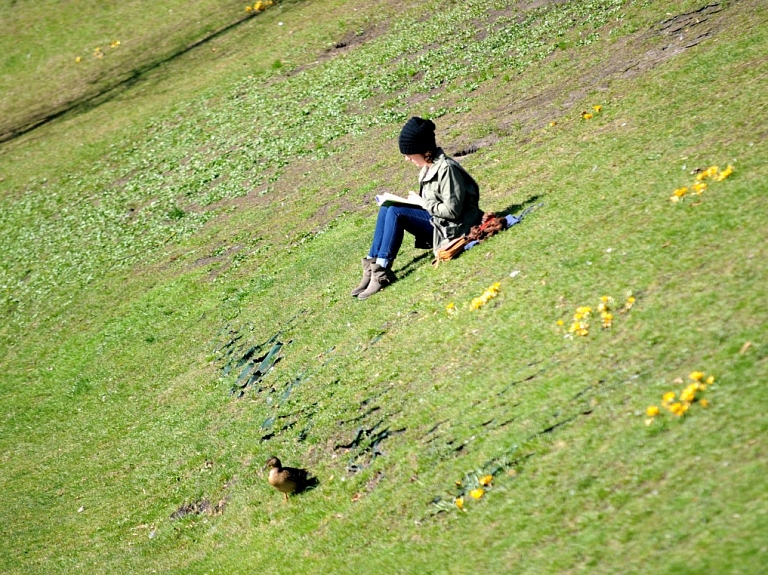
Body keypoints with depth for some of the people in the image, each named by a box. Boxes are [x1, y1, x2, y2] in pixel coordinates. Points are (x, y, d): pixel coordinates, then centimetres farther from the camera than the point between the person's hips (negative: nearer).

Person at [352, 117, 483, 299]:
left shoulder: (446, 169, -19)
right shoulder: (427, 168, 9)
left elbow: (452, 211, -23)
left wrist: (422, 202, -14)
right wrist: (417, 201, -2)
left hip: (449, 228, -9)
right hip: (433, 220, 9)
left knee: (396, 212, -23)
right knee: (386, 208, -6)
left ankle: (382, 271, -22)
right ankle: (372, 264, -12)